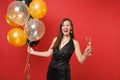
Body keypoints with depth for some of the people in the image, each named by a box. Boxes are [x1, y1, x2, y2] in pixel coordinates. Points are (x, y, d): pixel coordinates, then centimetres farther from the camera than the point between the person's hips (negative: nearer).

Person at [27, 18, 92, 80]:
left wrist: (85, 54, -32)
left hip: (63, 72, -3)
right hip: (51, 70, 4)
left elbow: (80, 60, -11)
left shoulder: (74, 42, -8)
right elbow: (48, 53, 11)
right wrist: (33, 52, 12)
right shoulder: (56, 39, 3)